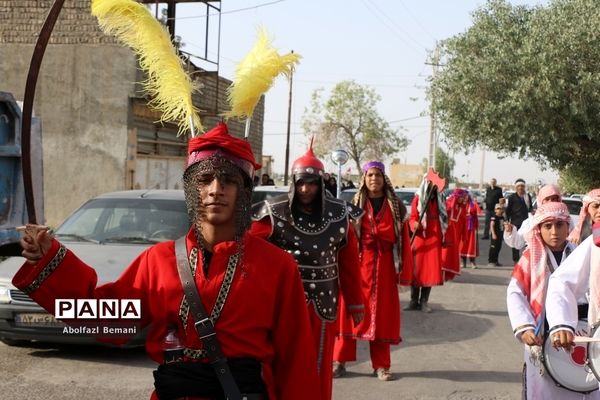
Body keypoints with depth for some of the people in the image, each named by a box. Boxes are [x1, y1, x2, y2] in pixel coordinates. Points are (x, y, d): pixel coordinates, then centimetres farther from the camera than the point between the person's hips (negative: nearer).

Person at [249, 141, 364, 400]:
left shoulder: (339, 215, 1)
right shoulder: (274, 213, -8)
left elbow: (349, 264, 6)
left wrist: (355, 303, 10)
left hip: (323, 303, 3)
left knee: (320, 367, 12)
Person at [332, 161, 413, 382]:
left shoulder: (395, 205, 6)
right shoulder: (355, 204, 3)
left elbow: (404, 238, 3)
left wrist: (404, 267, -2)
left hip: (385, 265, 1)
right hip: (358, 263, -1)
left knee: (382, 313, 6)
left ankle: (381, 365, 14)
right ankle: (340, 361, 9)